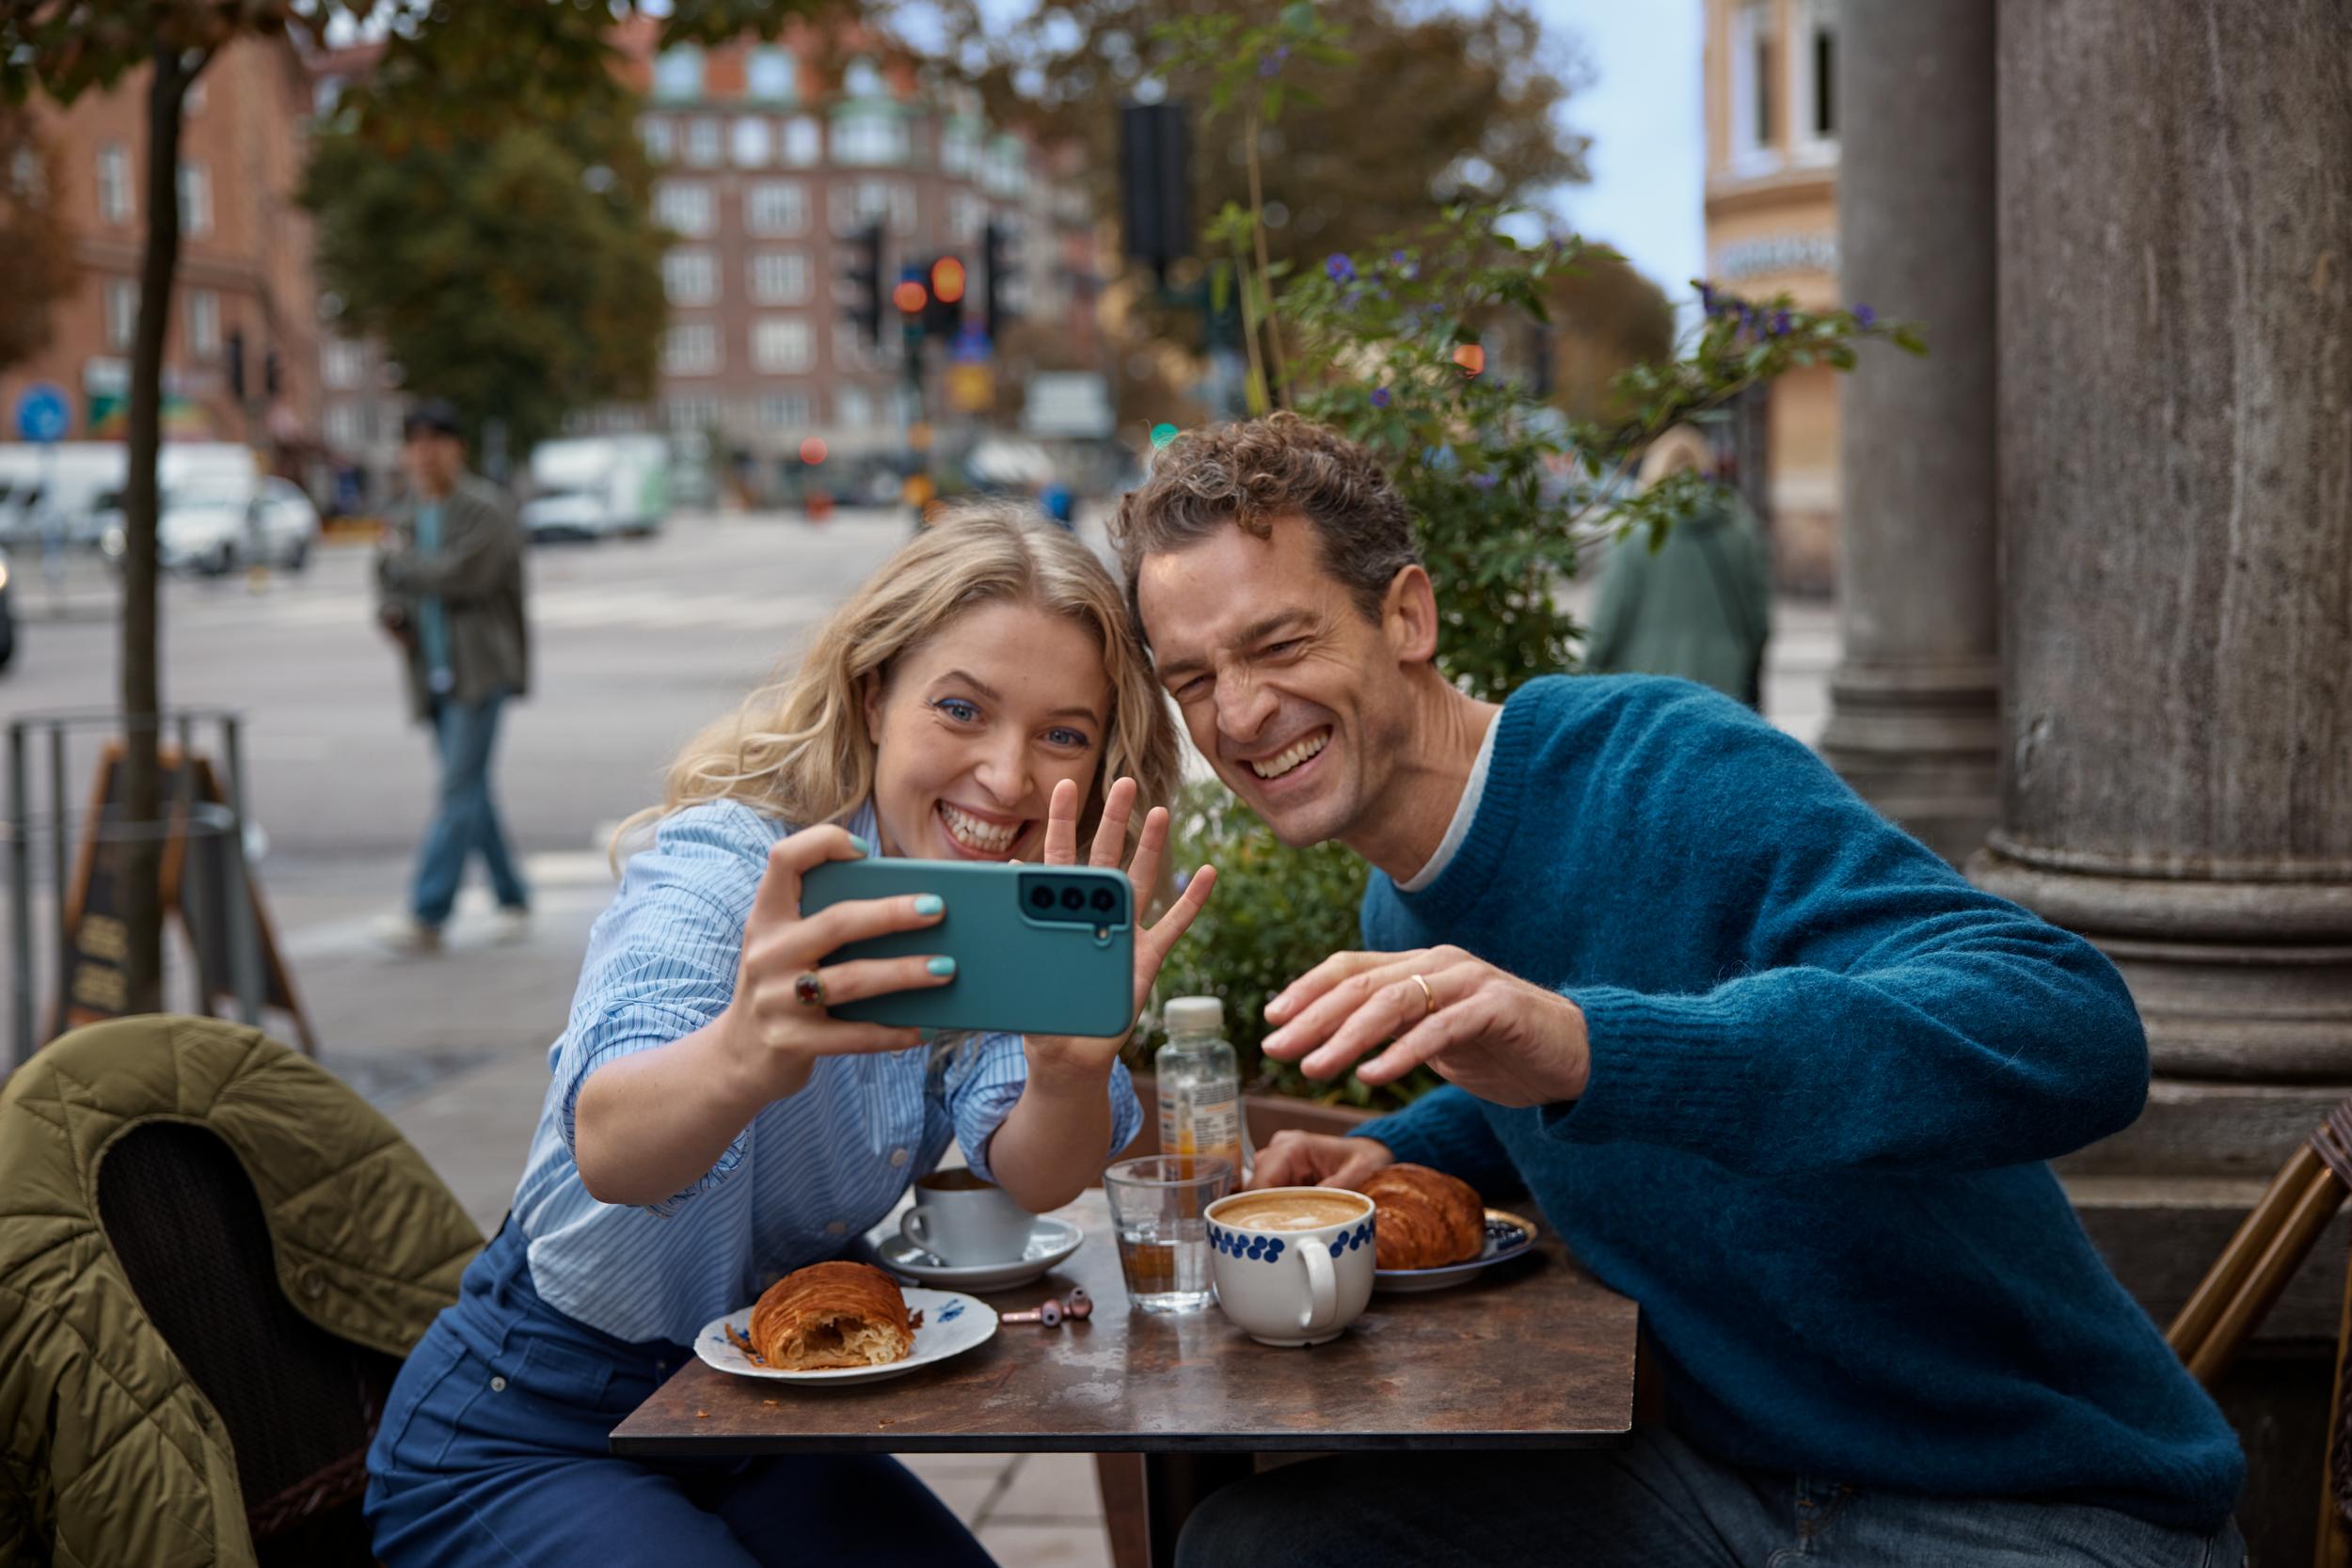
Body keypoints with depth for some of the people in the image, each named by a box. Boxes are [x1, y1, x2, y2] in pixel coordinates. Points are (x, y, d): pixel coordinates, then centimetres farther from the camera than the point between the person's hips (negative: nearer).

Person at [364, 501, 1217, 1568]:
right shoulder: (718, 868, -24)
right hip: (523, 1444, -5)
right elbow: (609, 1145, -43)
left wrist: (1072, 1062, -44)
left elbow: (1032, 1179, -21)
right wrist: (746, 1053, -67)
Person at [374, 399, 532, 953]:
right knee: (470, 793, 9)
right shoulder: (406, 519, 16)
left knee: (459, 791, -12)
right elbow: (390, 588, 23)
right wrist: (391, 612, -1)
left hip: (481, 671, -7)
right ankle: (512, 901, 19)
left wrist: (397, 566, -6)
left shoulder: (486, 511, -7)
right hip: (433, 674, 7)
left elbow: (460, 574, -21)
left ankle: (427, 915, -16)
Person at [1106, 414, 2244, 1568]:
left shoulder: (1670, 771, -20)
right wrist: (1398, 1155, 5)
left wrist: (1585, 1044, -44)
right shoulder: (1400, 922, 6)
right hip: (1731, 1476, 8)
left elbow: (2076, 1035, -34)